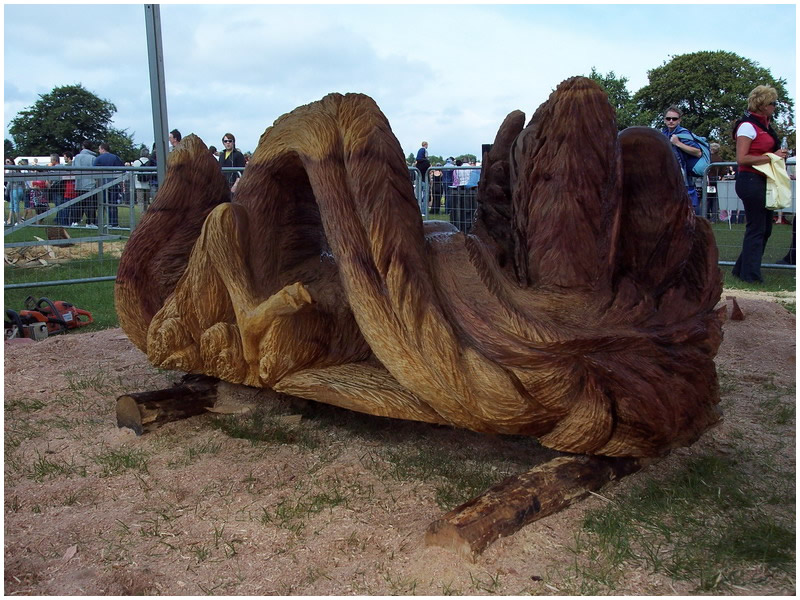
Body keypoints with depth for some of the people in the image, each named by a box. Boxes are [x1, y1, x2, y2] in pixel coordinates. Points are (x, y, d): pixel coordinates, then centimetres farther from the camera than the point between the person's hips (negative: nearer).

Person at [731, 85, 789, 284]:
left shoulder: (764, 124, 16)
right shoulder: (748, 125, -12)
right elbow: (742, 158, -19)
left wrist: (779, 155, 10)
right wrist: (771, 157, -17)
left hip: (763, 182, 10)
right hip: (751, 180, -9)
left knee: (765, 228, 12)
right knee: (756, 228, -4)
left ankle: (741, 269, 21)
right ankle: (750, 274, 6)